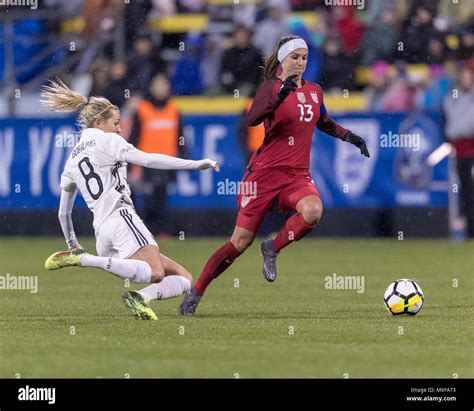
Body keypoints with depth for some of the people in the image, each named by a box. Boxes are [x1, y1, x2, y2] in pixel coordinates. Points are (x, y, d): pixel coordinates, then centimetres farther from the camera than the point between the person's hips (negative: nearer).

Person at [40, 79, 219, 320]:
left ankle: (141, 297, -21)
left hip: (101, 231, 8)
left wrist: (72, 244, 43)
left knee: (184, 278, 7)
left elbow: (63, 212, 29)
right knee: (154, 274, -31)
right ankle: (82, 260, -26)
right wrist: (195, 164, -9)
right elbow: (147, 160, -9)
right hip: (120, 218, -8)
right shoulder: (106, 141, 5)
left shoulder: (73, 159, 25)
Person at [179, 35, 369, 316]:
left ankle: (272, 250, -4)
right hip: (265, 173, -4)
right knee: (241, 242, -3)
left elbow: (324, 123, 31)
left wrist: (349, 137, 18)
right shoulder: (271, 87, -7)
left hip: (298, 175, 4)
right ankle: (195, 293, 13)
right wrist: (280, 95, -38)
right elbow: (253, 119, -26)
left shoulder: (314, 91, 11)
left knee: (313, 211, -30)